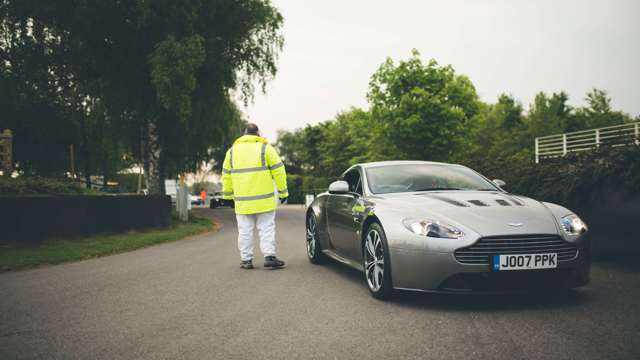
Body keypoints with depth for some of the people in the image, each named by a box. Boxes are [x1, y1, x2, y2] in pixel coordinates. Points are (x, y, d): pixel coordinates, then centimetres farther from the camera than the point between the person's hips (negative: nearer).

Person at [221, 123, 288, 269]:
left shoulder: (232, 151, 9)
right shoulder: (265, 148, -1)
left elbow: (226, 175, 12)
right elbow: (278, 171, -4)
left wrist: (228, 195, 20)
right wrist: (283, 192, 2)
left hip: (242, 200, 3)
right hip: (264, 199, -2)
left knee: (245, 231, 9)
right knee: (266, 228, 4)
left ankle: (246, 260, 11)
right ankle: (269, 256, -3)